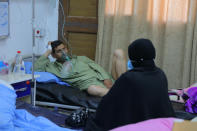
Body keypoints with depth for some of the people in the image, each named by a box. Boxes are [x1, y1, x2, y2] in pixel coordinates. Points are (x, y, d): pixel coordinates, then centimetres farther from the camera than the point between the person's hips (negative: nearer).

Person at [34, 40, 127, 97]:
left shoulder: (81, 59, 26)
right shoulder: (54, 67, 19)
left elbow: (97, 68, 13)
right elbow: (36, 68, 8)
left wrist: (106, 79, -7)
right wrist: (47, 52, 14)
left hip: (107, 81, 5)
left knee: (118, 53, -11)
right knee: (92, 89, -43)